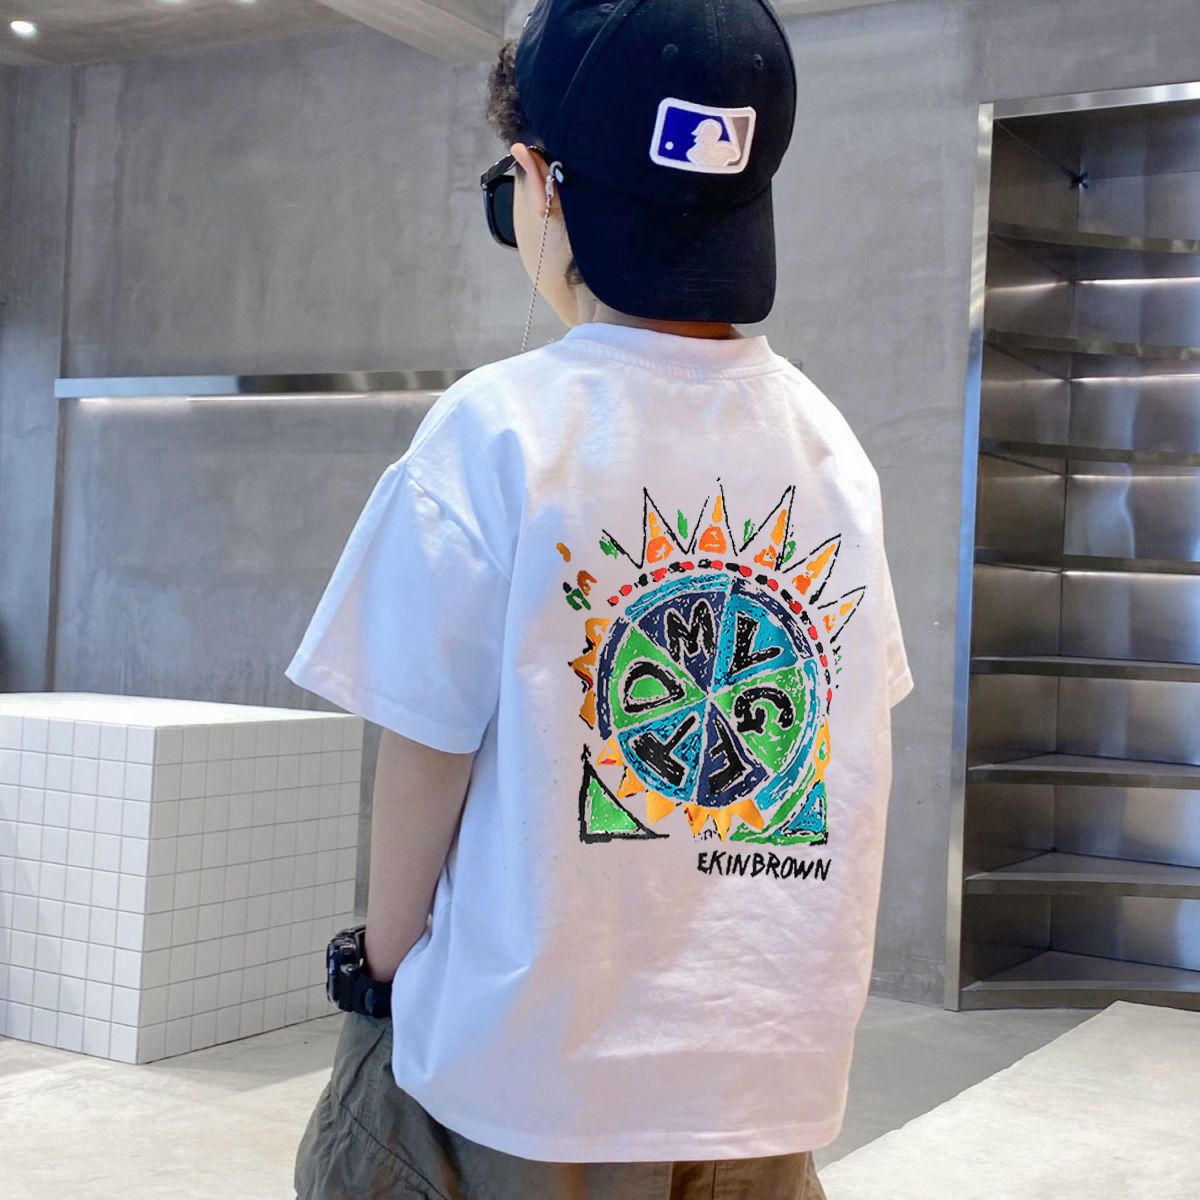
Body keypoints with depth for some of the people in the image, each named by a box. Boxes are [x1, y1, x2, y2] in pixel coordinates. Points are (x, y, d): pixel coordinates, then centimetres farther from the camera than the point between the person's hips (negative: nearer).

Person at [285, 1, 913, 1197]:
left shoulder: (499, 430, -14)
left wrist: (387, 965, 6)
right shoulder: (831, 445, 0)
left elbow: (425, 750, -10)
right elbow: (844, 747, 5)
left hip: (528, 1072, -4)